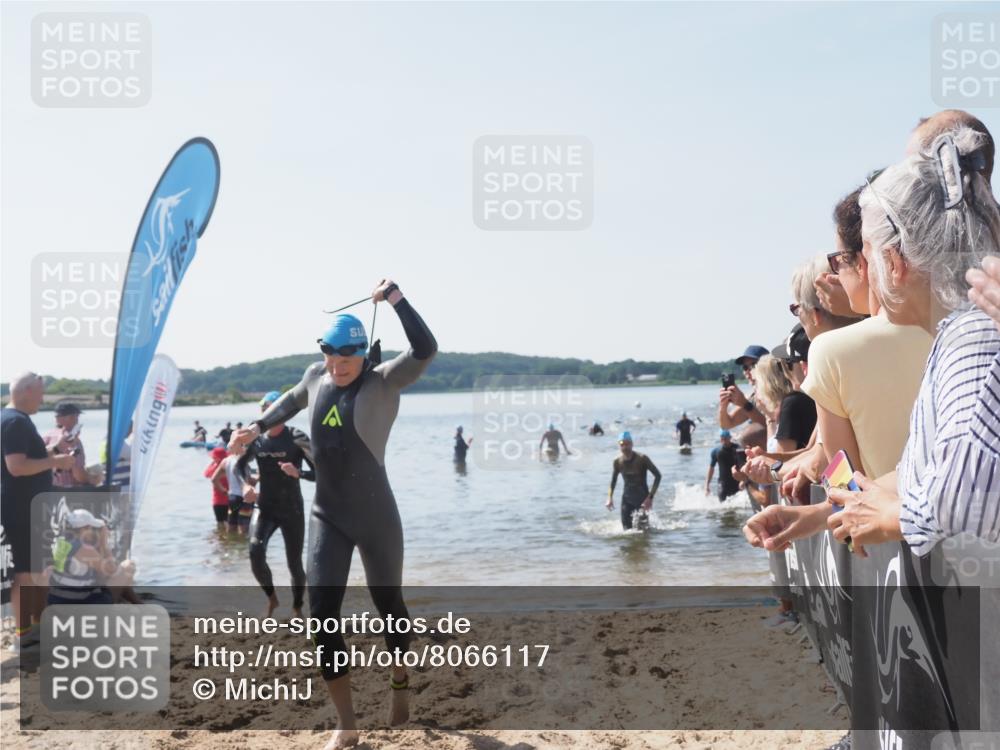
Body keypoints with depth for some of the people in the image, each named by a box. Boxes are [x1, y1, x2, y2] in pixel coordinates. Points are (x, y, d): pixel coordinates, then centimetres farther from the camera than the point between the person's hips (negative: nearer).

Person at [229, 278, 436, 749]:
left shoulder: (383, 382, -11)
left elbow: (426, 350, -28)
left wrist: (395, 298, -28)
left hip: (375, 517, -4)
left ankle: (400, 683, 43)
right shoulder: (316, 377, 4)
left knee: (388, 605, 13)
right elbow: (292, 400, 27)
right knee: (321, 614, -7)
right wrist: (257, 428, 20)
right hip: (327, 517, 4)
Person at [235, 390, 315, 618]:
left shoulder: (296, 438, -13)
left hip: (292, 509, -2)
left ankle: (297, 609, 29)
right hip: (264, 507, 3)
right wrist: (246, 484, -1)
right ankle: (271, 598, 7)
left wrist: (298, 473, -33)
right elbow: (241, 464, 18)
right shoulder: (255, 438, 0)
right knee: (255, 553, -20)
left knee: (294, 564, 3)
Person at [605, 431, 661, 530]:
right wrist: (610, 498, -6)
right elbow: (613, 481, 9)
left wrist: (650, 497, -20)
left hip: (642, 498, -3)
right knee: (627, 529, 0)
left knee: (642, 528, -12)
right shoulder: (617, 462, -5)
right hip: (626, 499, 3)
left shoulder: (641, 458, -16)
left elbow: (657, 475, -12)